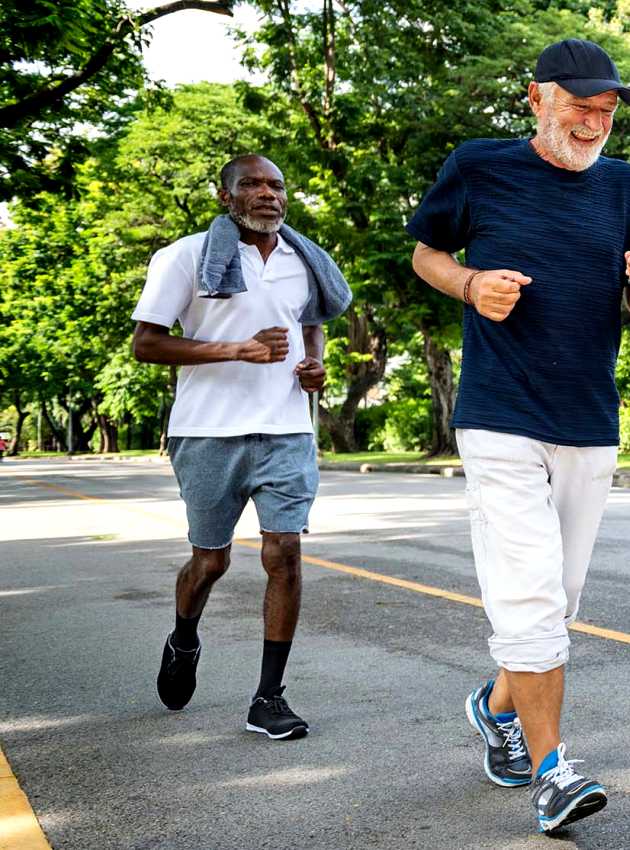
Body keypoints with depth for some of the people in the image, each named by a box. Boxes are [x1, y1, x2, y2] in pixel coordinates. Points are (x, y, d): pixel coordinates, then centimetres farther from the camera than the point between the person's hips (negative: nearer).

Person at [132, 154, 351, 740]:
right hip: (210, 433, -3)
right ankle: (183, 643, 42)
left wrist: (316, 364, 5)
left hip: (286, 432, 3)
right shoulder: (188, 257, -3)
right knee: (211, 559, 9)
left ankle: (268, 700, 3)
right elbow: (145, 343, -7)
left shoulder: (305, 262, 12)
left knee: (284, 554, -7)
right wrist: (237, 349, -18)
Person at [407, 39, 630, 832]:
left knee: (555, 597, 14)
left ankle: (499, 705, 38)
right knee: (530, 595, -11)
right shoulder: (479, 167, -1)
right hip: (501, 420, -4)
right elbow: (425, 251, 11)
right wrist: (472, 285, -10)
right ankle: (549, 768, 0)